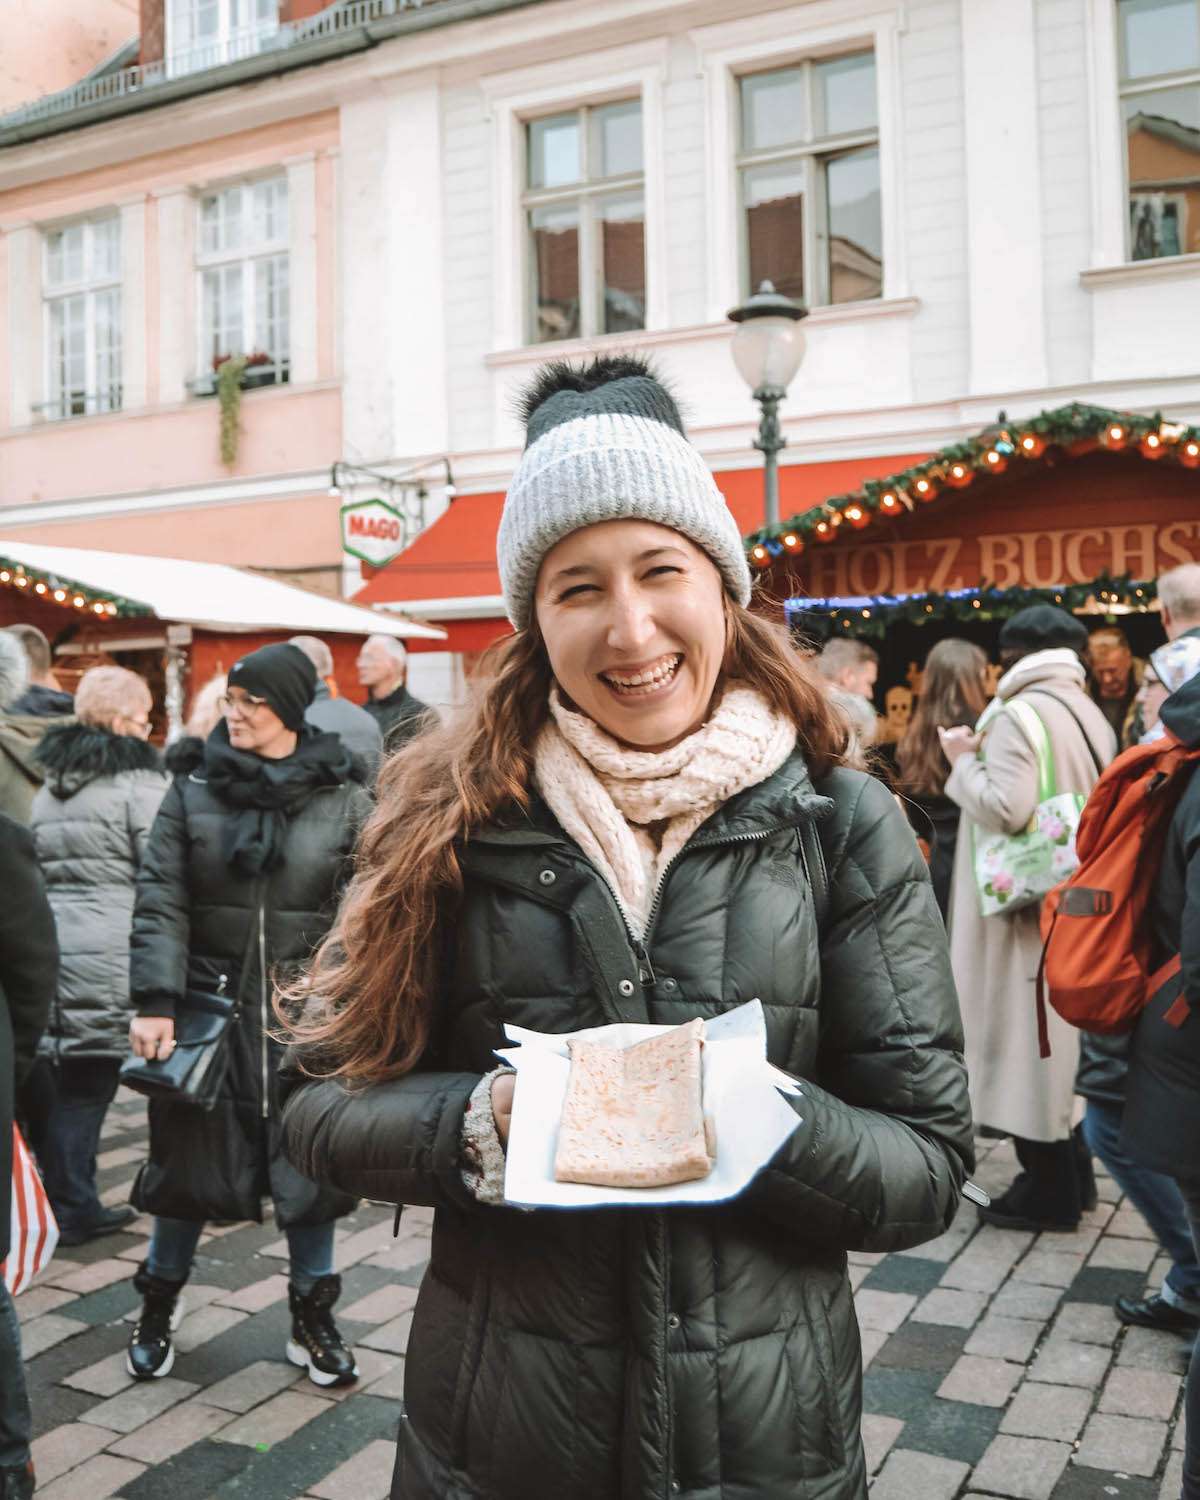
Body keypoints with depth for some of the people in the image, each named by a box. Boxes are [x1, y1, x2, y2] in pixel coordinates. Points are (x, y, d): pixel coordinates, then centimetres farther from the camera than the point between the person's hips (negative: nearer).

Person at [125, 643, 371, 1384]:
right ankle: (160, 1304, 36)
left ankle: (313, 1318, 28)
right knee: (190, 1155, 11)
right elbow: (160, 900, -4)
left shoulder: (346, 800, -4)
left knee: (311, 1159, 8)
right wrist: (155, 1003, -12)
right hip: (207, 1002, 1)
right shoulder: (193, 790, -1)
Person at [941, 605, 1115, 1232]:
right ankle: (1068, 1170, 27)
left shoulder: (1015, 715, -16)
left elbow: (1004, 808, -25)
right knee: (1057, 1036, 18)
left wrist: (965, 760, -10)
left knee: (1024, 1037, 1)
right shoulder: (1090, 716, 9)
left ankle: (1048, 1190, 9)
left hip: (1025, 905, -8)